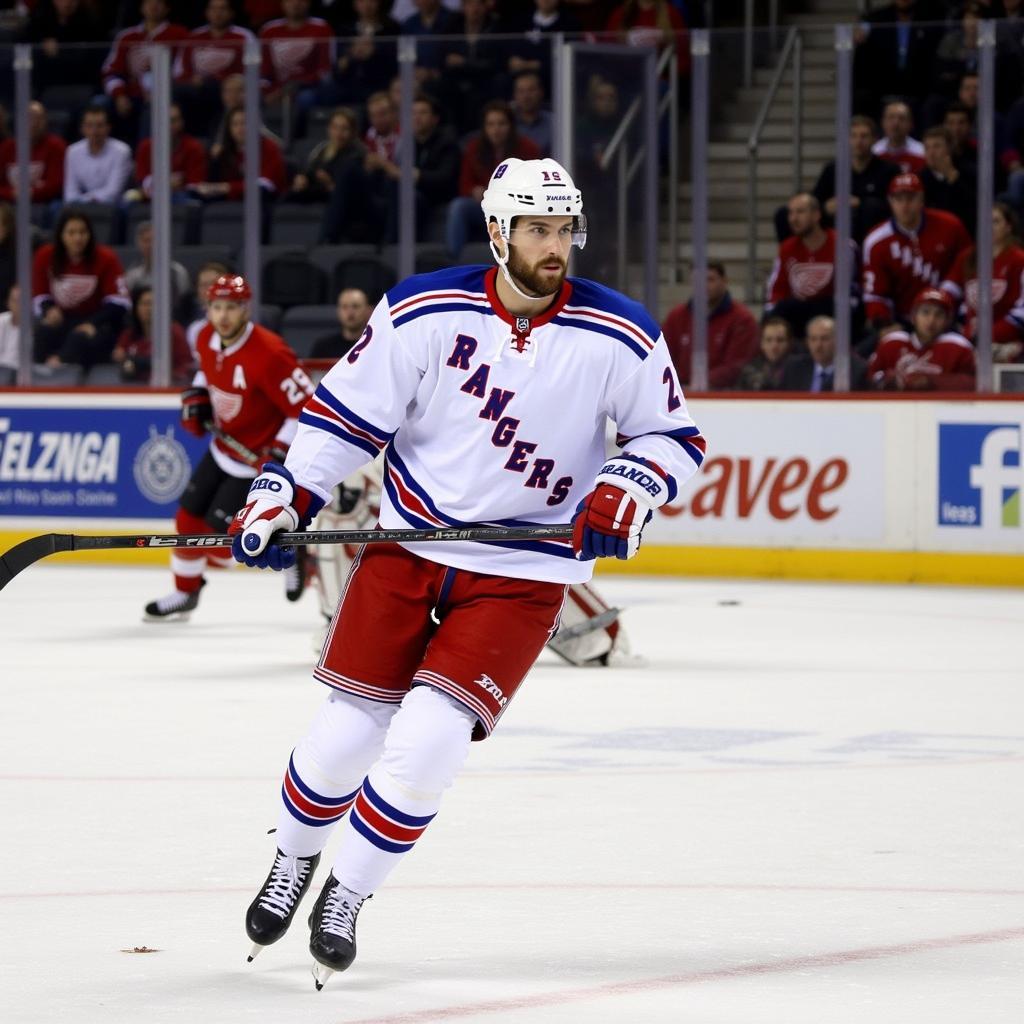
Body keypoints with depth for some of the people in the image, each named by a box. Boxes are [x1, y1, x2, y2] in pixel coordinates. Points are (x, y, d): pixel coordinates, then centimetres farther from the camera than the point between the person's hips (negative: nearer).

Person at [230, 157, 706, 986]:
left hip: (523, 572, -1)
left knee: (427, 742, -13)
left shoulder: (620, 338, -7)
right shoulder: (424, 311, -8)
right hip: (408, 545, 1)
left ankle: (345, 899, 8)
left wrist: (625, 490, -14)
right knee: (348, 731, 3)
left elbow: (674, 436, 4)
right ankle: (292, 863, 34)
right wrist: (282, 498, -7)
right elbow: (346, 411, 0)